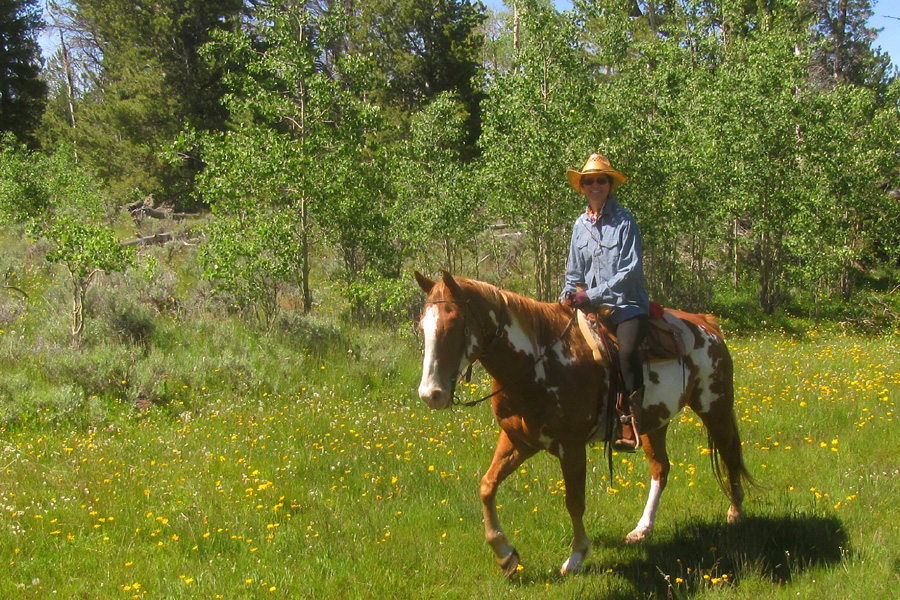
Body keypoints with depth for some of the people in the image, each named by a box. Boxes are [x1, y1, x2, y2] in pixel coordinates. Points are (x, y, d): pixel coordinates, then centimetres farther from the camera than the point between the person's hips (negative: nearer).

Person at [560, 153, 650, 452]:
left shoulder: (624, 219, -5)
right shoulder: (581, 224, 11)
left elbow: (630, 270, -12)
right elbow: (575, 273, 19)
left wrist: (593, 295, -18)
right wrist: (566, 297, -1)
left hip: (626, 303, -6)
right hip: (591, 306, 6)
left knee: (627, 350, -32)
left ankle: (629, 424, -26)